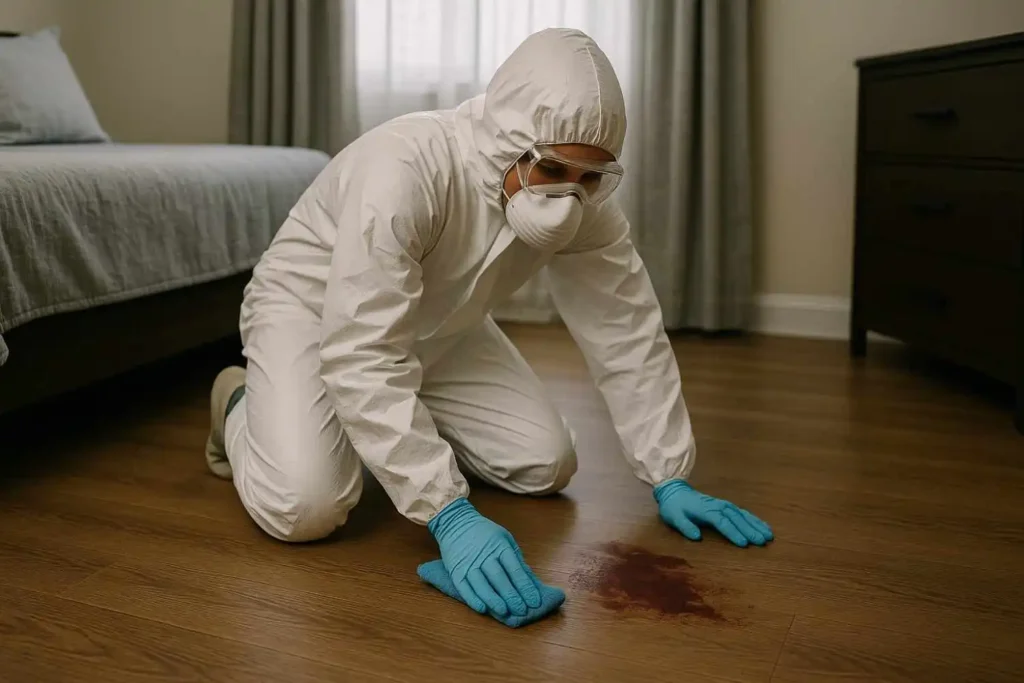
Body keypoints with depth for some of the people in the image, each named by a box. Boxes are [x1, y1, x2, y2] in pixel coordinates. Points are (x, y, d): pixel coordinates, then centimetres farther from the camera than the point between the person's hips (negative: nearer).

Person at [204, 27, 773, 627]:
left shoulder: (584, 201, -19)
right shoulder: (402, 169, -39)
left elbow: (629, 333, -13)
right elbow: (362, 360, -42)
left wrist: (669, 479, -15)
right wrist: (450, 514, -46)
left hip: (435, 326, 6)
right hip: (311, 305, -5)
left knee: (546, 465, -5)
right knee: (304, 505, -26)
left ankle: (413, 430, 21)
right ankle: (240, 403, 7)